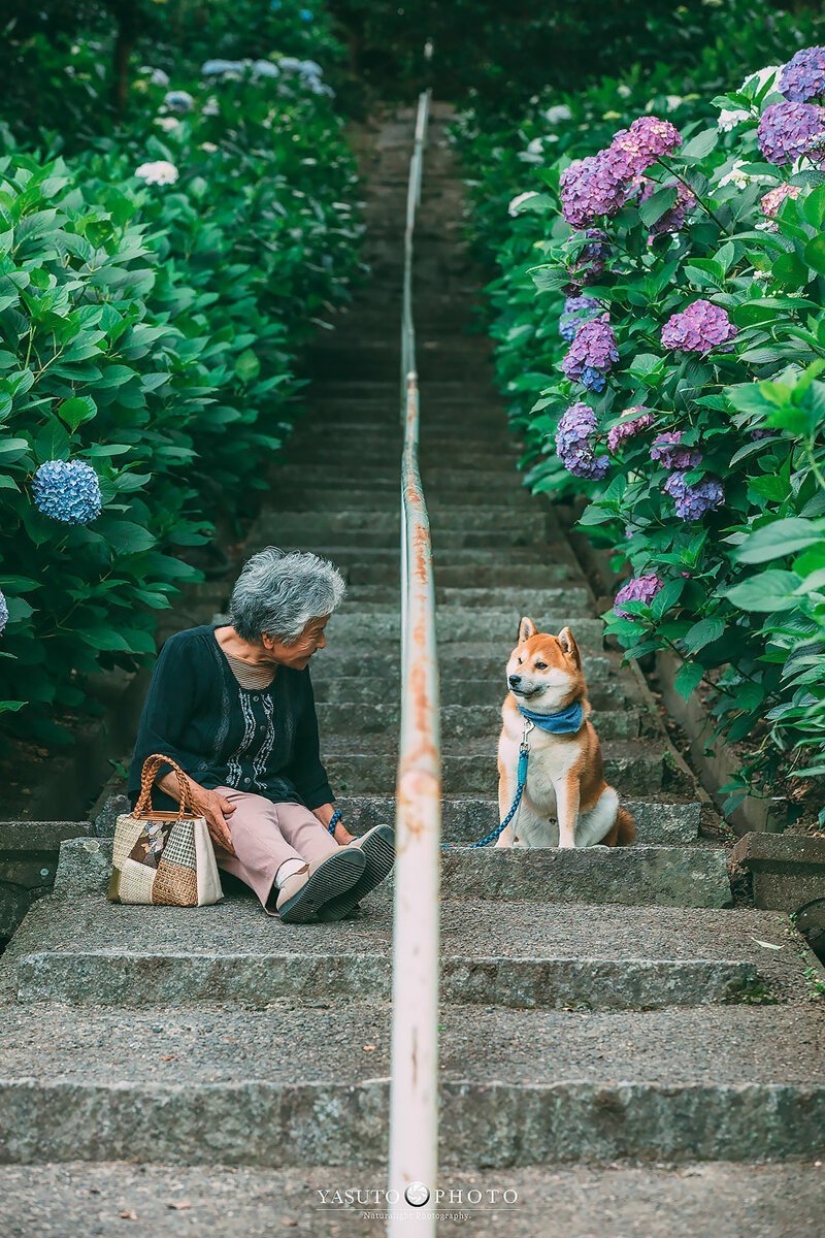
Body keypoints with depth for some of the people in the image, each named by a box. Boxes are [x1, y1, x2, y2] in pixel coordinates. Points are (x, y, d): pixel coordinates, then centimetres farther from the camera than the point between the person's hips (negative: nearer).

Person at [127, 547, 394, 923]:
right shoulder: (188, 653, -9)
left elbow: (306, 765, 18)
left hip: (269, 796, 5)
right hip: (188, 793, -4)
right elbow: (153, 750, -12)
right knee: (249, 813, -37)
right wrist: (198, 796, -30)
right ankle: (288, 878, -70)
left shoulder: (293, 672, 11)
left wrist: (338, 832, 6)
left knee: (298, 818, -31)